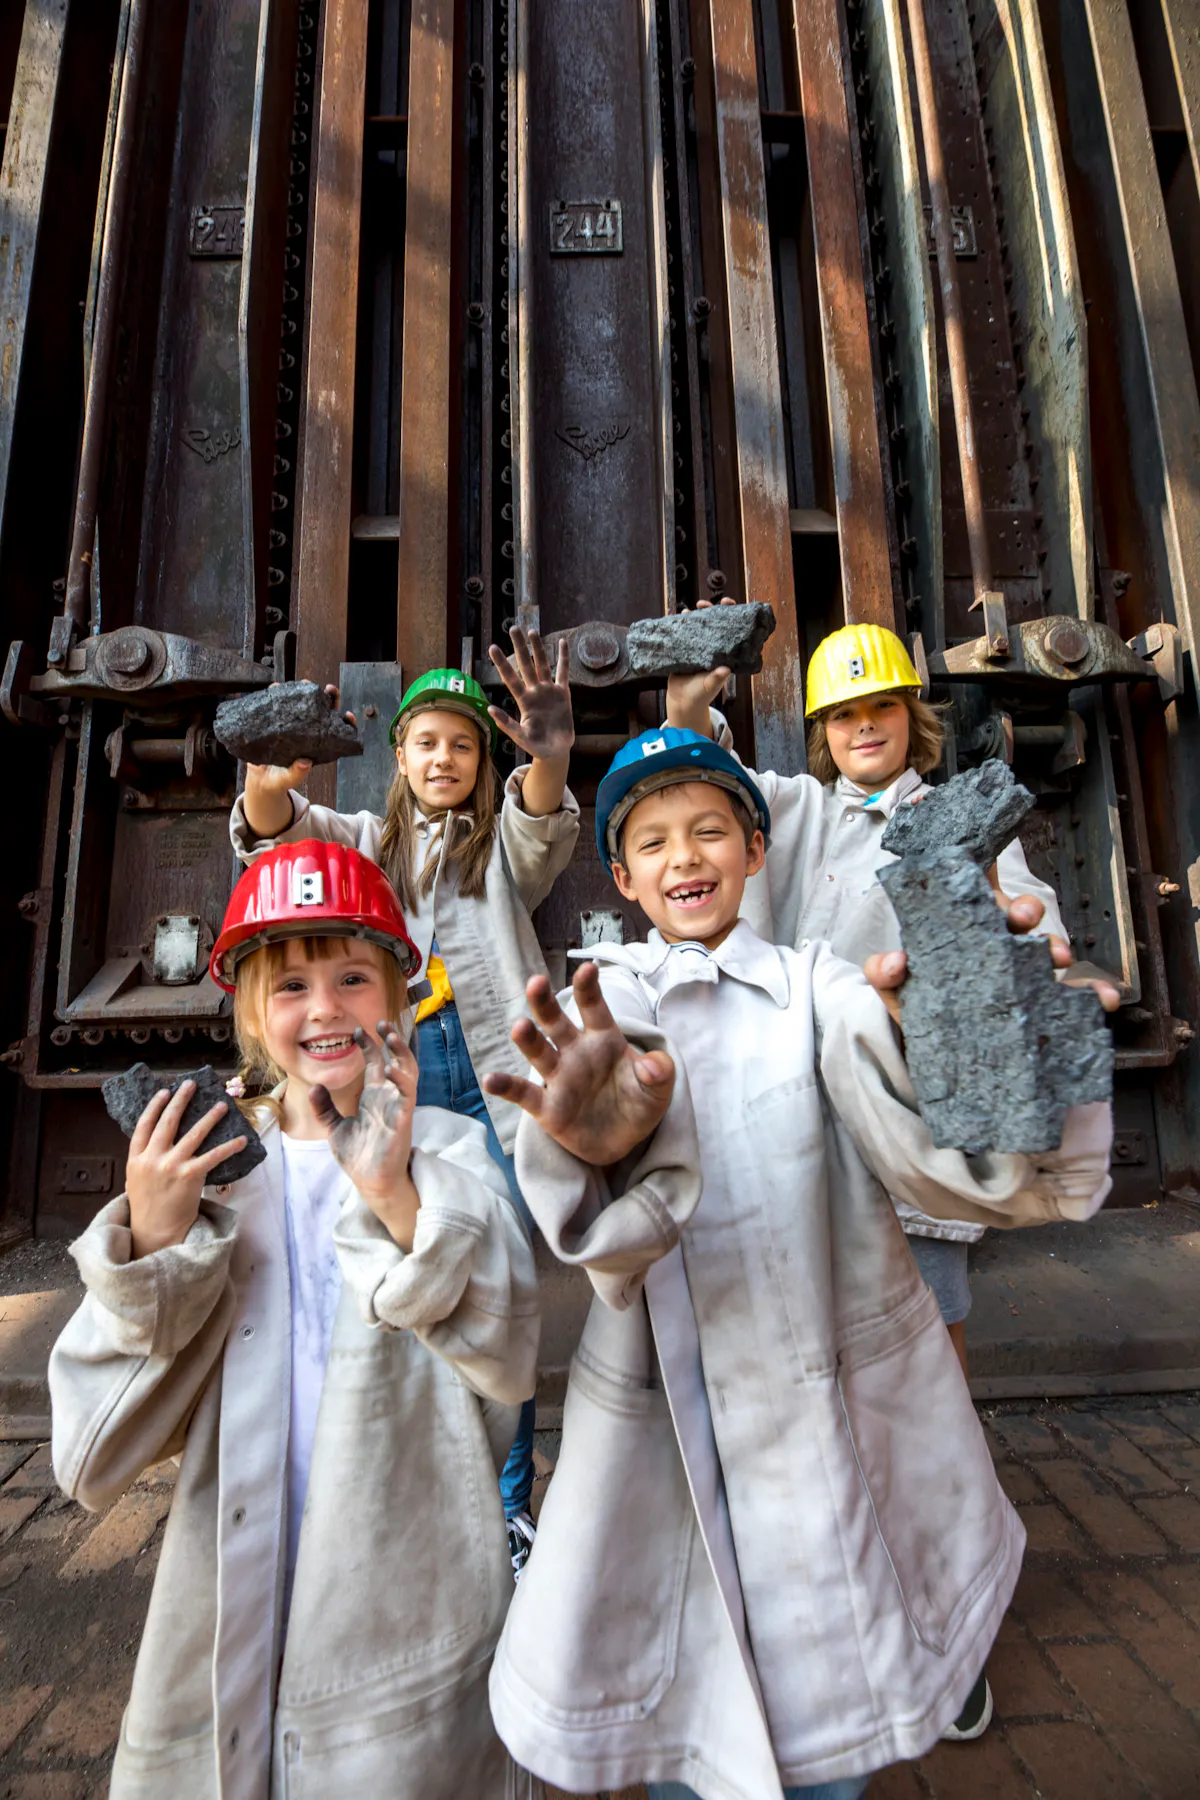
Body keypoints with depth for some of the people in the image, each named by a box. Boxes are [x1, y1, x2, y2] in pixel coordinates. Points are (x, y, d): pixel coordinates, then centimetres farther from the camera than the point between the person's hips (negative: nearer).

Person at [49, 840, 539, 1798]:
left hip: (406, 1602, -2)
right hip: (229, 1599, 3)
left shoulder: (447, 1147, -10)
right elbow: (102, 1446, -1)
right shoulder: (215, 1168, 0)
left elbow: (507, 1355, -23)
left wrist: (399, 1198, -37)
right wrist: (149, 1242, -17)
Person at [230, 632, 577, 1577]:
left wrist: (550, 760, -35)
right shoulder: (369, 841, 17)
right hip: (401, 1079, 2)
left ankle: (510, 1507, 18)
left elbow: (544, 827, -11)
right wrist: (269, 780, -25)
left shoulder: (505, 842, 13)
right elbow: (276, 830, -1)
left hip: (496, 1076, -1)